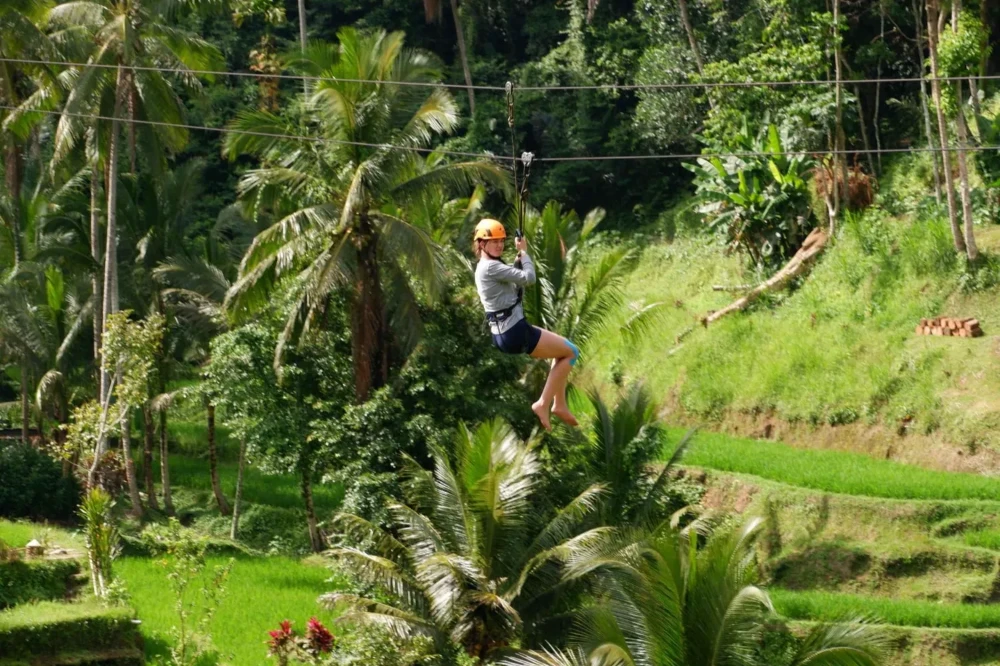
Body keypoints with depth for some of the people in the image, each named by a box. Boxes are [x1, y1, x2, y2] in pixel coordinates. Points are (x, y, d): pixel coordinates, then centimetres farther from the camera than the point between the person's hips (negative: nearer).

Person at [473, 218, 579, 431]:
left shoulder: (484, 267, 15)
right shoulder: (491, 267, -17)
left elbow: (517, 285, 22)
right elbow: (528, 278, -20)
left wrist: (519, 257, 10)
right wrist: (524, 252, -5)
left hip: (504, 333, 11)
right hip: (516, 333, -10)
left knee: (562, 349, 25)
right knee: (570, 351, 2)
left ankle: (559, 405, 22)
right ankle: (544, 404, 0)